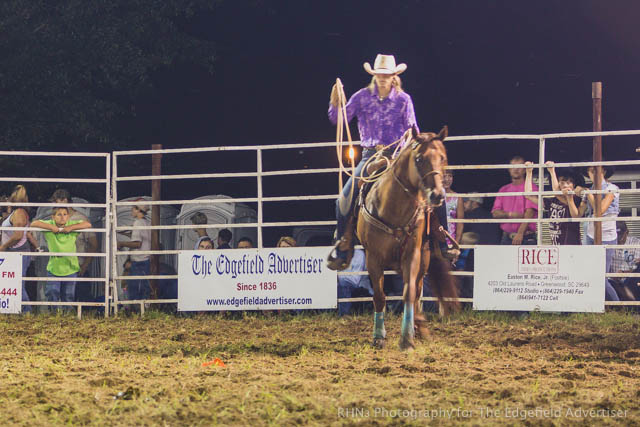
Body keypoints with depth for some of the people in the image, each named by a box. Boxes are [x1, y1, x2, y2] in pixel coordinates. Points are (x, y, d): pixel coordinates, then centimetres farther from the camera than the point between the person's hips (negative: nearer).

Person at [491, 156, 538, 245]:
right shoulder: (503, 190, 17)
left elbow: (529, 213, -11)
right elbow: (495, 213, 9)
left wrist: (520, 233, -22)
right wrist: (510, 214, -12)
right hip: (506, 237, 4)